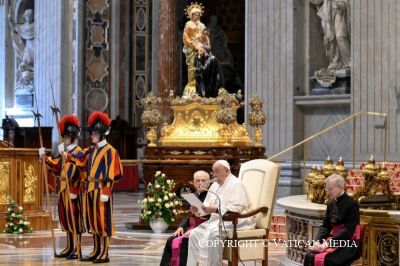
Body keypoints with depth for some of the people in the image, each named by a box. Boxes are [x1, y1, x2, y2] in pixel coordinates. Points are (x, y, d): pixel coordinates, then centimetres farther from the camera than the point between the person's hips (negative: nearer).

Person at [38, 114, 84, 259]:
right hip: (64, 190, 9)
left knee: (75, 219, -5)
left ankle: (77, 250, -1)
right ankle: (70, 248, 20)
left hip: (73, 191, -9)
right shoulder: (66, 152, 15)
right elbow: (57, 167, 20)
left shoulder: (78, 153, -13)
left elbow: (78, 174, -19)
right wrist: (45, 157, 12)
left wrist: (74, 190, -23)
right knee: (66, 219, 12)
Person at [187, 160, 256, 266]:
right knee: (194, 234, -10)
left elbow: (237, 208, -22)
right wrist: (197, 209, -7)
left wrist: (215, 210, -30)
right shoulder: (215, 185, 17)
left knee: (214, 232, -35)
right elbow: (207, 205, 16)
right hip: (218, 220, 9)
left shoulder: (236, 184, -10)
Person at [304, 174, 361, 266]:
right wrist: (318, 241, -11)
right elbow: (325, 226, 10)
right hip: (333, 240, 7)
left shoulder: (352, 204, -10)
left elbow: (349, 230, -16)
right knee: (309, 256, -16)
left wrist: (328, 244, -23)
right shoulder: (331, 205, 12)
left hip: (349, 244, -7)